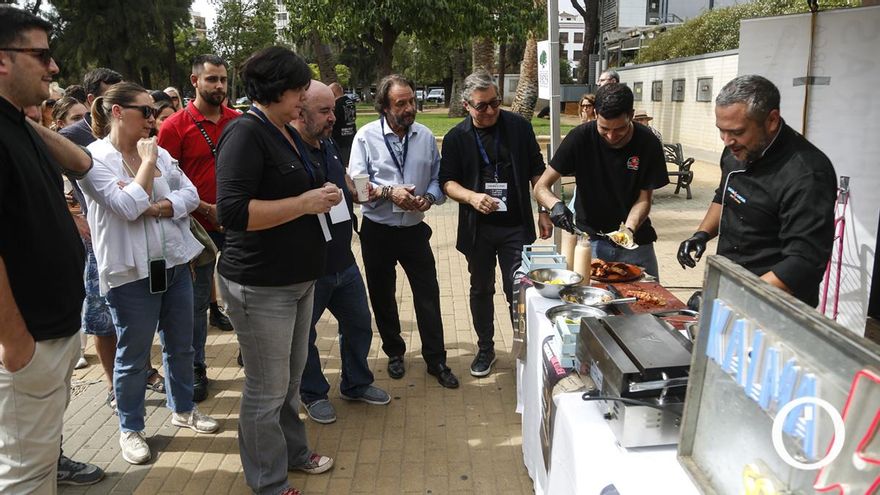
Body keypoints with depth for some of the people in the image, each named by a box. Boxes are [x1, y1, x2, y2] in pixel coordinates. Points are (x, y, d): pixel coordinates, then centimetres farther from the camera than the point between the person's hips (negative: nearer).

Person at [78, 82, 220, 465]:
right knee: (133, 356, 8)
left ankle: (183, 408, 37)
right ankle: (130, 429, 26)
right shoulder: (93, 158, -12)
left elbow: (191, 194, 2)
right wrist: (147, 161, -13)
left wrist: (159, 207, -15)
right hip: (131, 273, -6)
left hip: (175, 263, 6)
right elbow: (128, 207, -22)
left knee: (181, 345, 17)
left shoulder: (159, 152, 6)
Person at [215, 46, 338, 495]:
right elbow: (233, 212, -26)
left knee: (291, 378, 22)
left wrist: (322, 193, 7)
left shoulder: (286, 133, 13)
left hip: (297, 278, 9)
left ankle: (293, 451, 41)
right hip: (260, 286, -9)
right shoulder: (245, 133, -16)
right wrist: (304, 203, -22)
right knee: (267, 389, 3)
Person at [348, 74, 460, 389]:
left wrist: (429, 197, -14)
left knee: (428, 295, 4)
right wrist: (389, 192, -23)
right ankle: (394, 353, 34)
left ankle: (436, 360, 18)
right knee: (382, 296, 13)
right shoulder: (366, 137, -7)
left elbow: (438, 177, 6)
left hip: (414, 230, 1)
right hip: (378, 231, -1)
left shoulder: (425, 136, 1)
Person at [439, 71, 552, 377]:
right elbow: (447, 182, -1)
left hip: (516, 226, -1)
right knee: (481, 291, 13)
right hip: (477, 228, 1)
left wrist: (544, 212, 1)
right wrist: (471, 197, -20)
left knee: (518, 292, 1)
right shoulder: (456, 138, -1)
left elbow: (536, 172, 5)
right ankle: (485, 349, 29)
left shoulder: (519, 127, -1)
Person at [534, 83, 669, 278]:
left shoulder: (648, 144, -11)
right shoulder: (580, 137, -15)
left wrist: (629, 228, -24)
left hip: (636, 242, 2)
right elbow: (541, 187, -13)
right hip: (590, 238, -2)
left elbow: (644, 199, -6)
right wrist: (555, 205, -34)